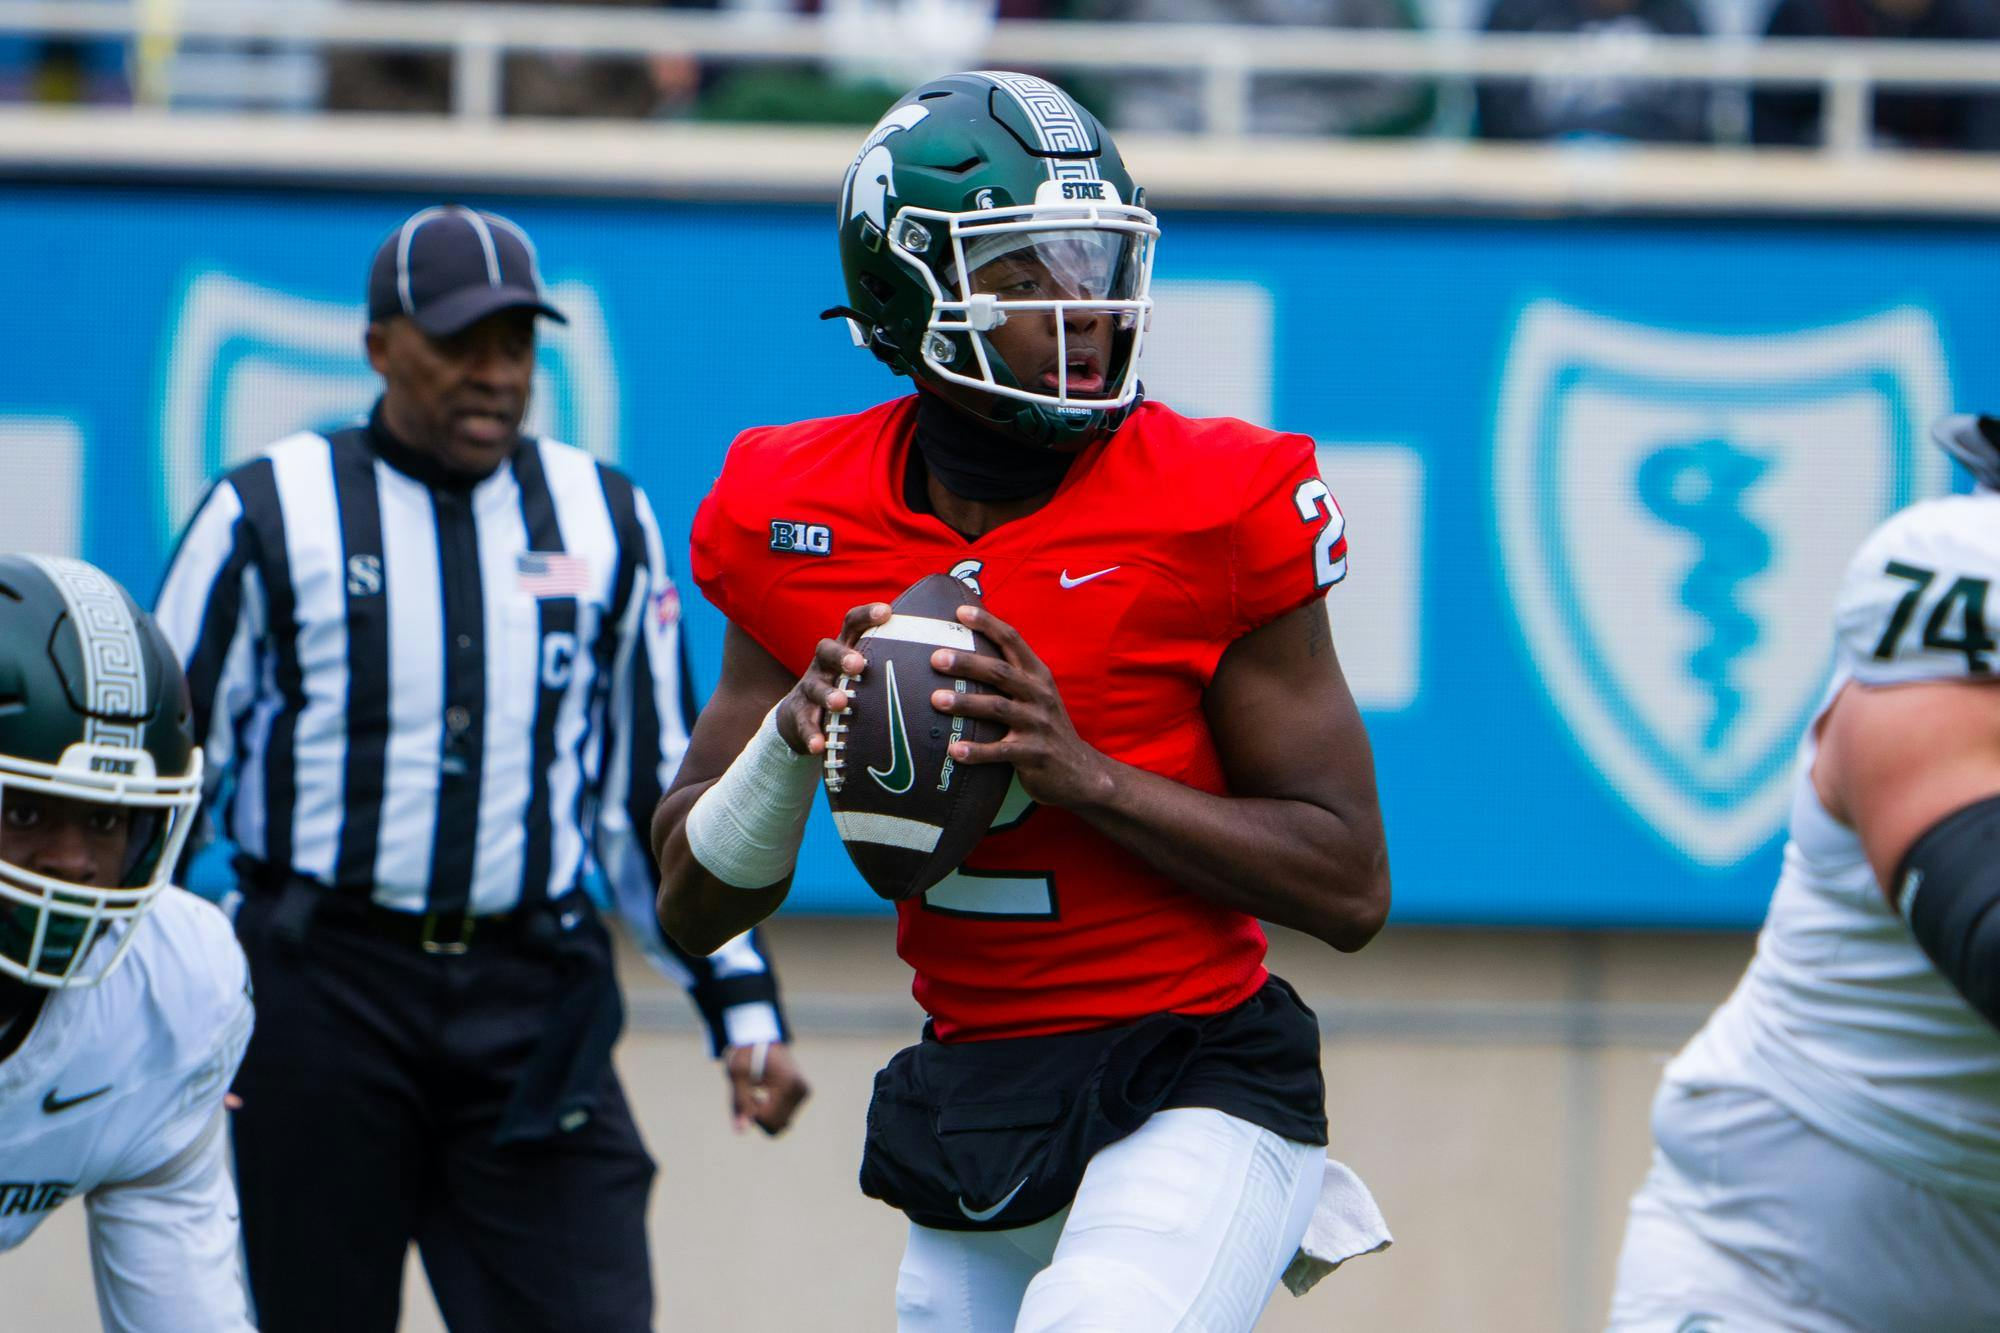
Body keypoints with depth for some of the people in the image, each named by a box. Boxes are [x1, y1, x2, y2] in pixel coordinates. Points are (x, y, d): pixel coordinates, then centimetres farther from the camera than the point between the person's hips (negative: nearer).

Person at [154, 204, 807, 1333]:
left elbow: (661, 794, 17)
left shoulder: (606, 521, 11)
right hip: (322, 986, -2)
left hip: (536, 999, 2)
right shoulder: (266, 516, 2)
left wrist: (744, 1006, 10)